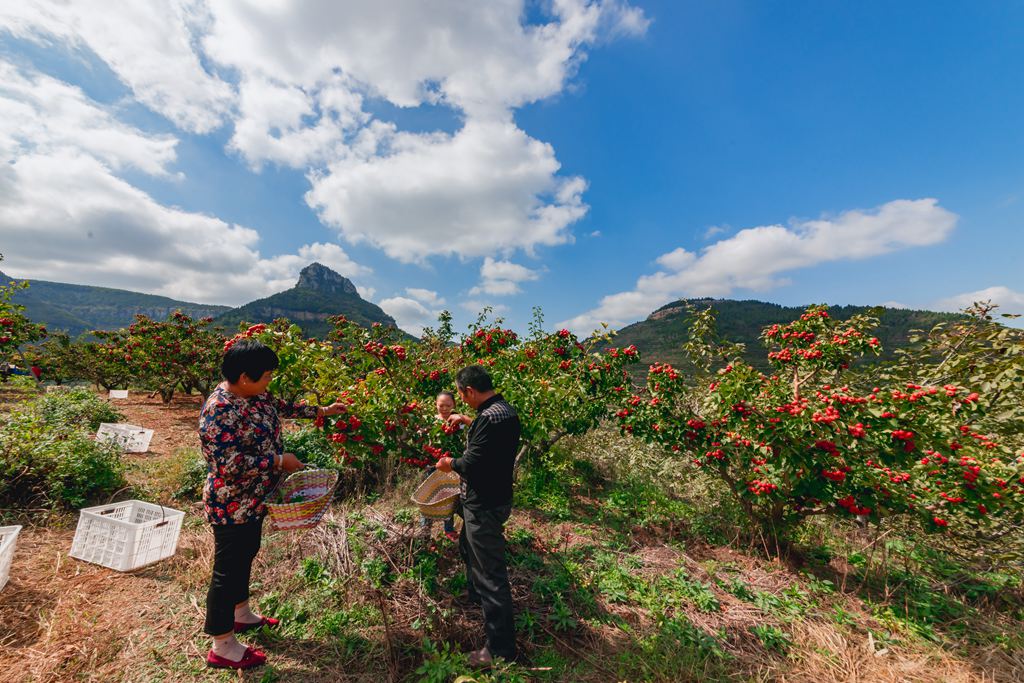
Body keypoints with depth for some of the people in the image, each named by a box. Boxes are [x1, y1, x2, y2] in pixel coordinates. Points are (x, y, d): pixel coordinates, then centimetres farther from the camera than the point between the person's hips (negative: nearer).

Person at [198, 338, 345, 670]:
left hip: (254, 499, 9)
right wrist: (280, 460, -22)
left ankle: (241, 614, 48)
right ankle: (222, 647, 30)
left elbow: (282, 407, 13)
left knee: (246, 554, 26)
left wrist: (323, 411, 14)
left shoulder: (252, 394, -3)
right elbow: (230, 465, -30)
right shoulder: (220, 412, -30)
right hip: (233, 506, -9)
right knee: (228, 568, 9)